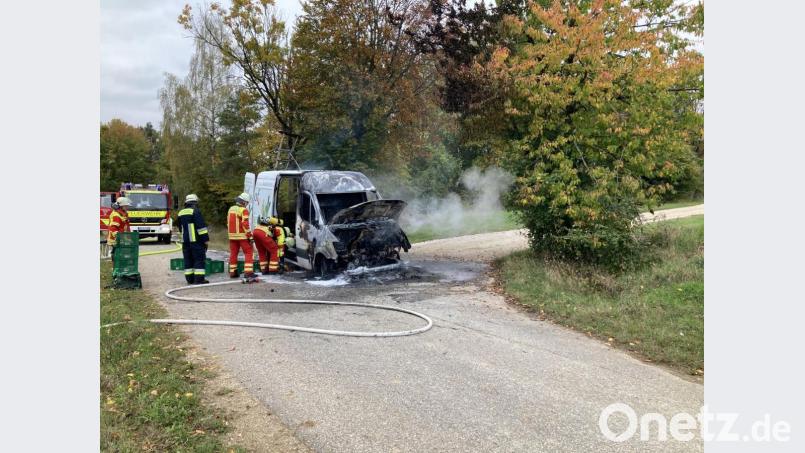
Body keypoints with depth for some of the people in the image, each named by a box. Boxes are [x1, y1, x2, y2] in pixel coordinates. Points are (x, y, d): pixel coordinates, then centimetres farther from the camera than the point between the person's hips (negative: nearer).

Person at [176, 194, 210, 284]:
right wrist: (206, 239, -12)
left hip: (185, 241, 7)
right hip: (196, 240, -7)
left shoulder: (180, 213, 14)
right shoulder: (196, 211, -10)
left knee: (188, 260, 10)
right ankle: (199, 279, -8)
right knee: (199, 259, -4)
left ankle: (190, 279, 11)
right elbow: (201, 227, -15)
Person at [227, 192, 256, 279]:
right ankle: (248, 272, -10)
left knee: (233, 253, 12)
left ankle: (232, 272, 15)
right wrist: (249, 235, -15)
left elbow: (228, 223, 18)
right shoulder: (244, 210, -12)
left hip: (232, 235, 7)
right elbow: (245, 224, -18)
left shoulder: (231, 209, 12)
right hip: (242, 235, -7)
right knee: (248, 253, -2)